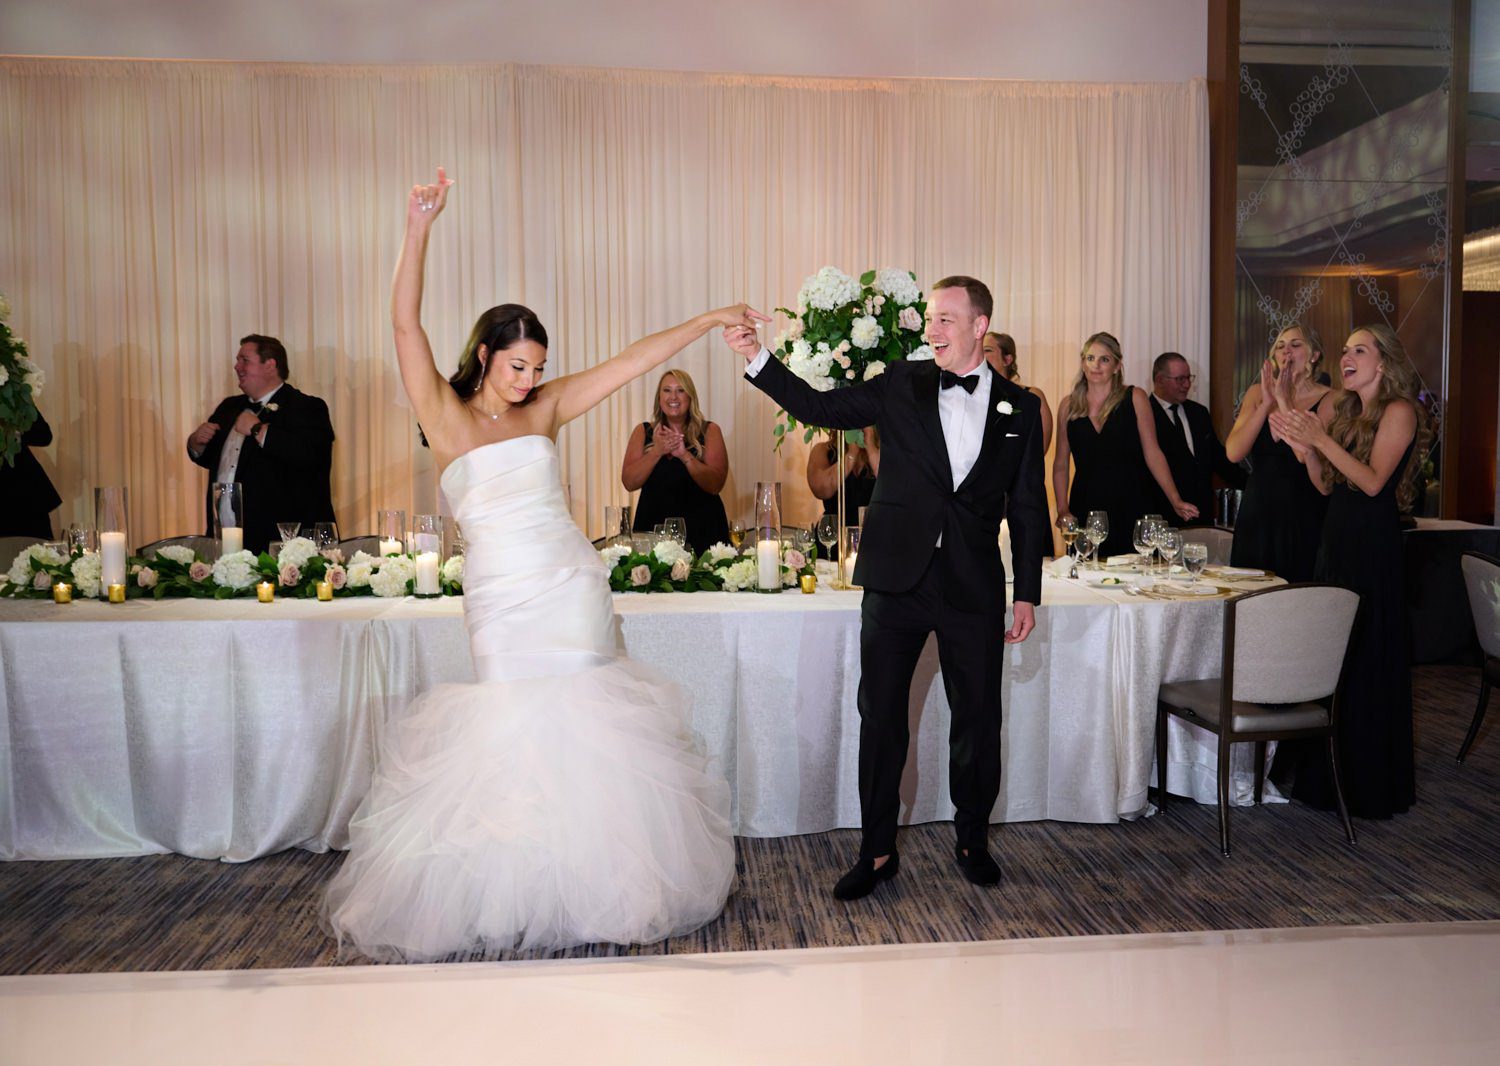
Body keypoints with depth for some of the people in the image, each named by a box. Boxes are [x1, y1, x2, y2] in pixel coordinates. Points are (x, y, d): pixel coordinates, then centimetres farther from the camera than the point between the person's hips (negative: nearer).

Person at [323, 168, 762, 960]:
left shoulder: (546, 408, 9)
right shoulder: (446, 415, 2)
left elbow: (635, 360, 8)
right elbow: (405, 325, -8)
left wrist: (711, 320, 7)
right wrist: (418, 231, -19)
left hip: (574, 589, 3)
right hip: (502, 599, -2)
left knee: (588, 732, 5)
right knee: (513, 737, 1)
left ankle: (596, 886, 21)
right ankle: (510, 898, 19)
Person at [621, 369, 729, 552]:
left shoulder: (709, 431, 4)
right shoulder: (643, 431, 9)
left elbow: (716, 485, -7)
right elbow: (629, 483, -1)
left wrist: (685, 455, -19)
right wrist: (657, 452, -14)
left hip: (701, 530, -1)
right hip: (653, 526, 1)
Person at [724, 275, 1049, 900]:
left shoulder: (1019, 407, 6)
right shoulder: (902, 386, 5)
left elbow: (1028, 507, 7)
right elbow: (820, 408, 1)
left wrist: (1028, 593, 4)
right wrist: (756, 357, -11)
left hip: (973, 588, 0)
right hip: (896, 580, 0)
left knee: (977, 719, 9)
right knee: (880, 717, 5)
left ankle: (972, 843, 31)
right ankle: (877, 852, 20)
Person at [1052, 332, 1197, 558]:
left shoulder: (1134, 398, 3)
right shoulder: (1069, 405, 8)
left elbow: (1152, 454, 0)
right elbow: (1060, 464, 11)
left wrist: (1176, 502, -7)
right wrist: (1062, 510, 2)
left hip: (1130, 508, -1)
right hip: (1085, 511, 1)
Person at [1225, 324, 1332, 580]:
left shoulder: (1327, 400, -5)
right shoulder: (1258, 393, 6)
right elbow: (1233, 453, -5)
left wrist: (1286, 402, -18)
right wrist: (1267, 403, -13)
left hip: (1303, 519, -3)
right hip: (1257, 513, 3)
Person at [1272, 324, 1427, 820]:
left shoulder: (1399, 411, -6)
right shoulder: (1344, 410, 14)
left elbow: (1373, 480, -17)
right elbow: (1326, 485, 11)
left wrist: (1319, 438, -21)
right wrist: (1303, 445, -4)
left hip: (1372, 547, -7)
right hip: (1336, 539, 7)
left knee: (1367, 664, 0)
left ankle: (1371, 784, 13)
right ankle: (1328, 775, 20)